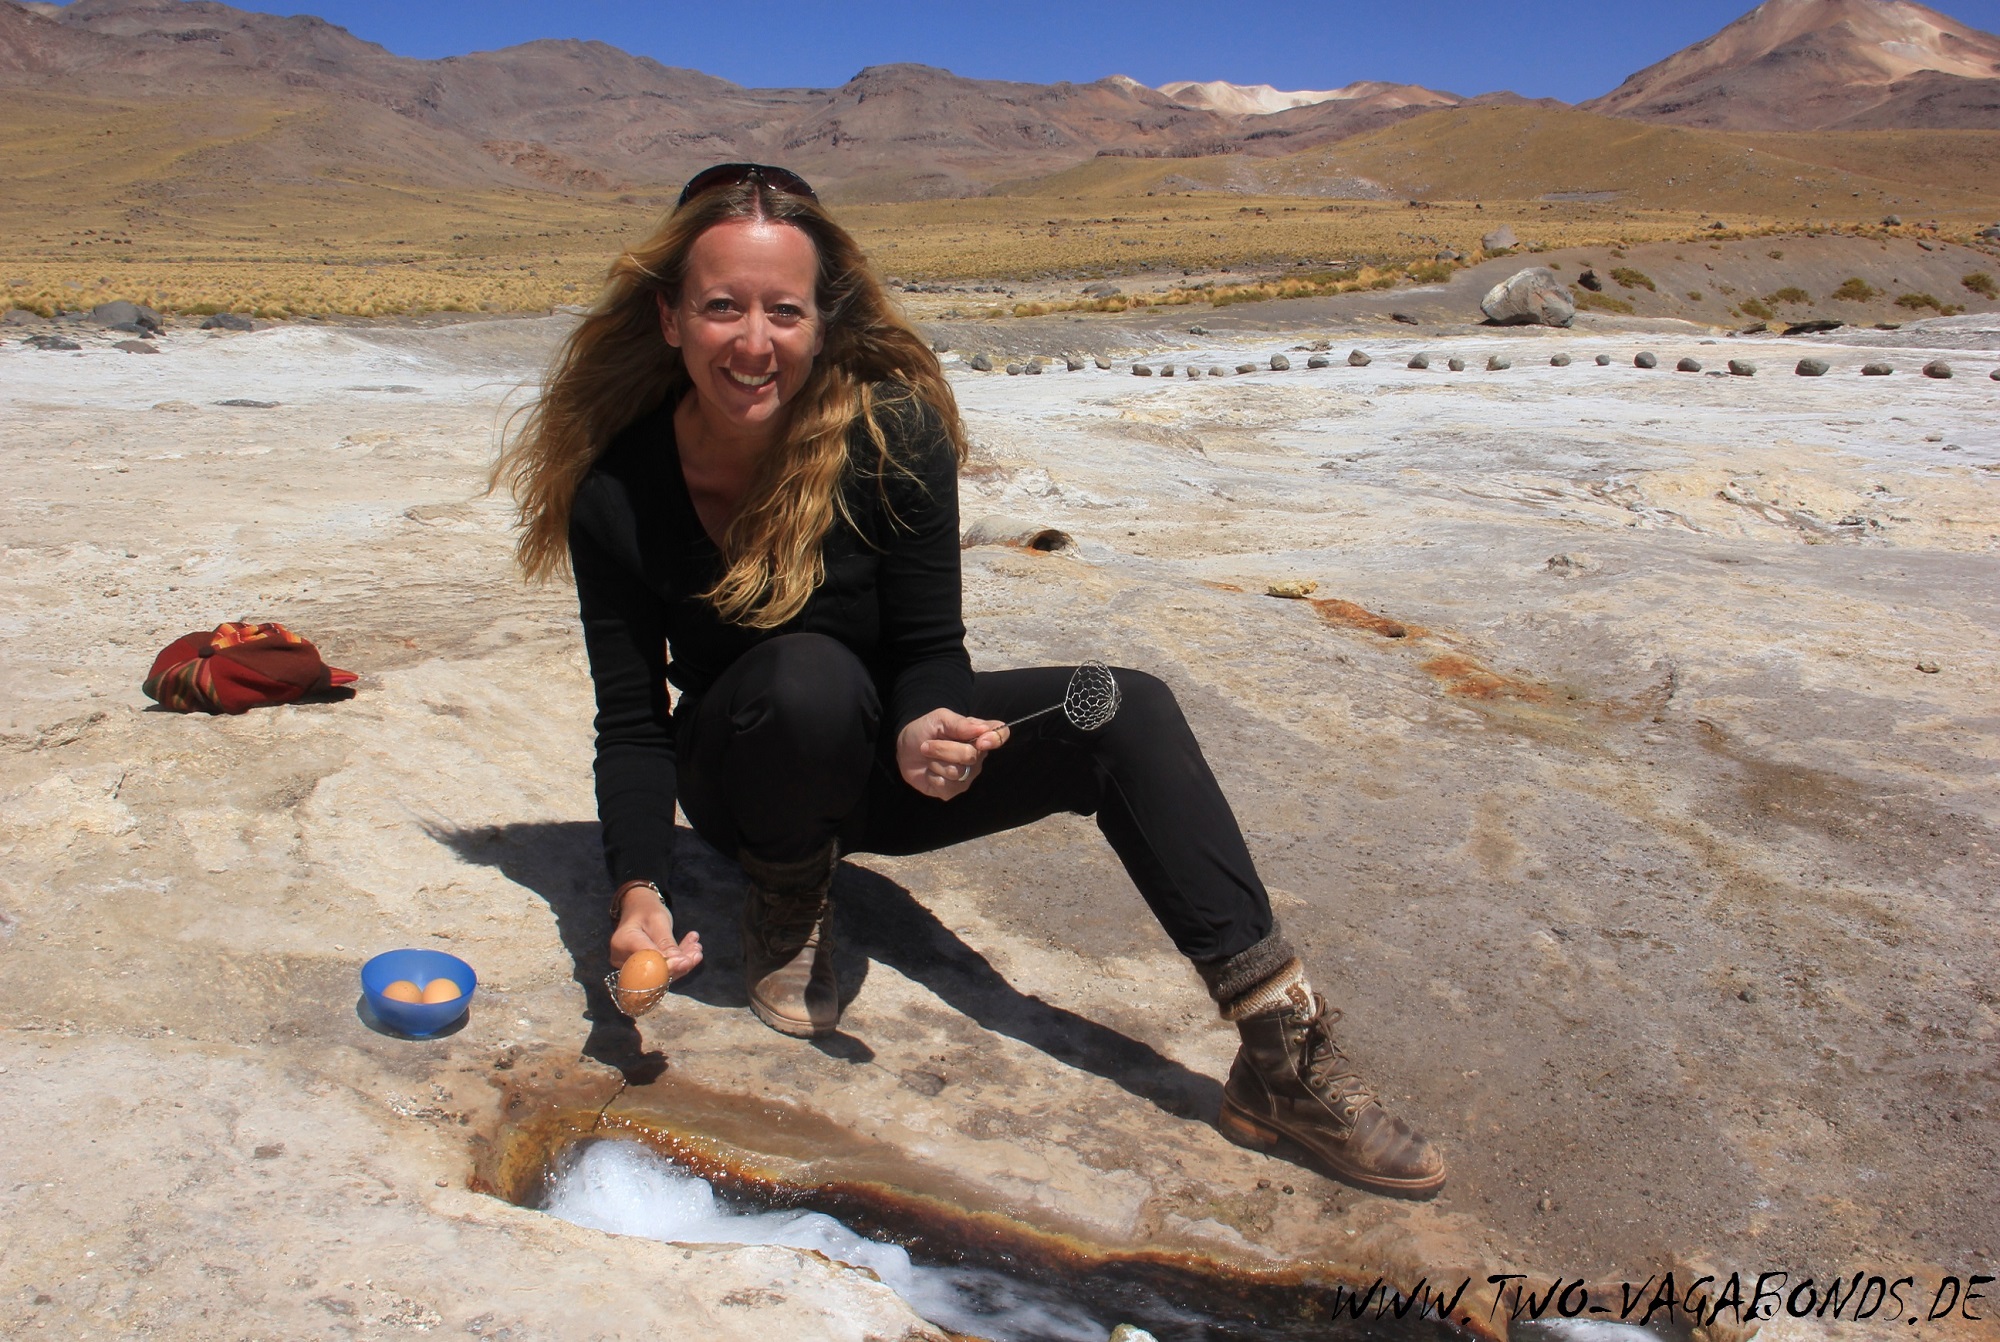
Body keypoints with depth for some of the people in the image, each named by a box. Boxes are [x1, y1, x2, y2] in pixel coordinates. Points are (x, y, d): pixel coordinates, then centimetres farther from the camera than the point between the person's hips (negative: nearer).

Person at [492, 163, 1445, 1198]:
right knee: (807, 676, -37)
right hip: (742, 788, -1)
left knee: (1128, 711, -22)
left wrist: (925, 726, -37)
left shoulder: (890, 432, -20)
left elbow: (930, 645, -14)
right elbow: (632, 725, -15)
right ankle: (787, 905, -6)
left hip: (877, 766, 1)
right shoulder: (619, 492, -19)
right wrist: (639, 889, -31)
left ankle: (1285, 1056, -23)